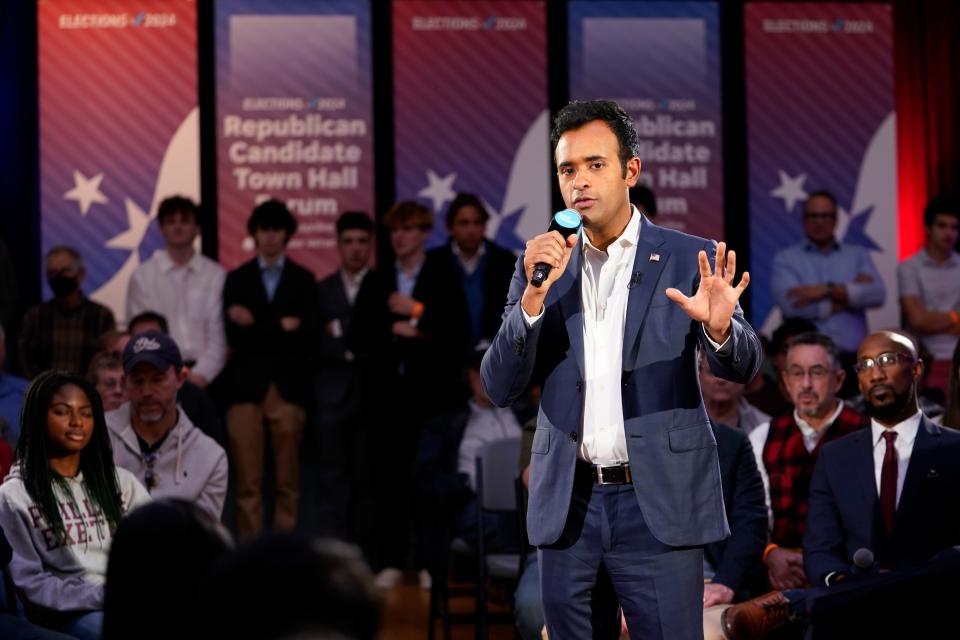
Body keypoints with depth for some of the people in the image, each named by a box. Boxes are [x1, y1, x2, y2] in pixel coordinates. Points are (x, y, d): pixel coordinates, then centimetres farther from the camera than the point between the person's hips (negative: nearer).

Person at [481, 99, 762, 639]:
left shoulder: (688, 259, 2)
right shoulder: (542, 266, 9)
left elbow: (743, 367, -6)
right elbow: (500, 389, 2)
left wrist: (720, 327, -29)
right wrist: (534, 295, -14)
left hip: (659, 504, -3)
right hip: (568, 503, 3)